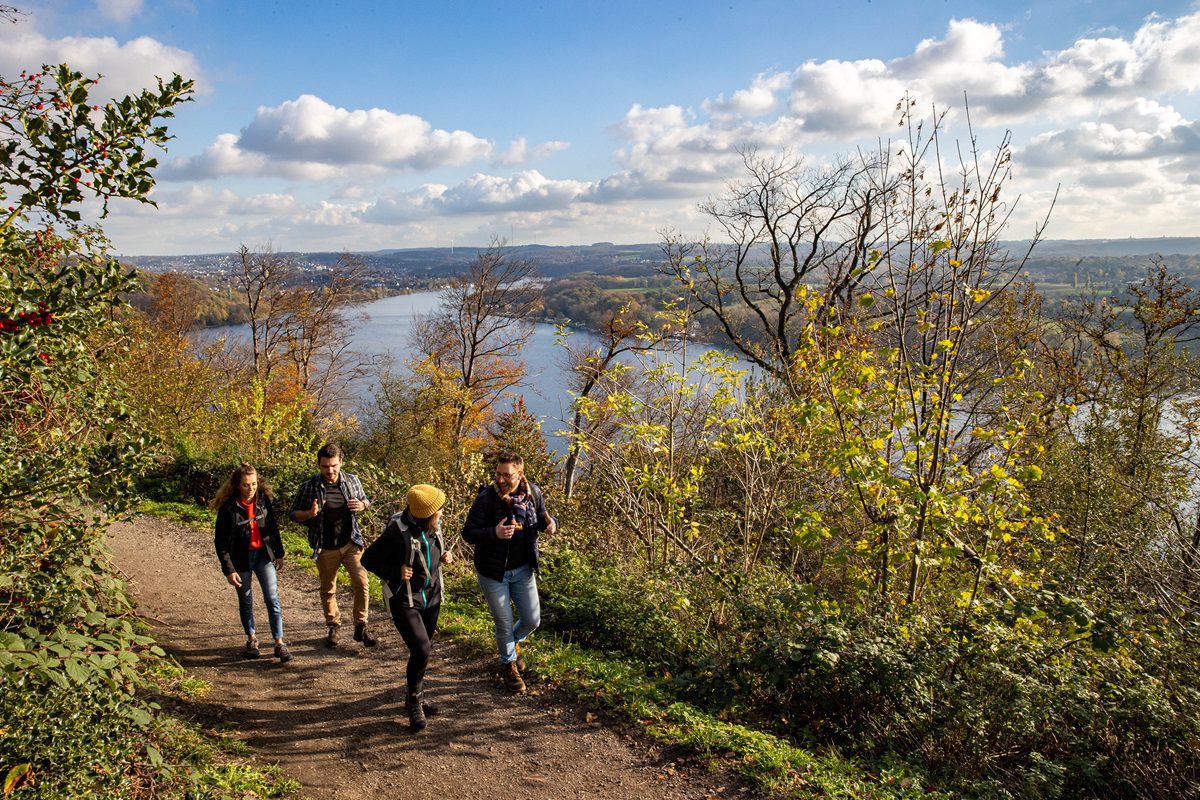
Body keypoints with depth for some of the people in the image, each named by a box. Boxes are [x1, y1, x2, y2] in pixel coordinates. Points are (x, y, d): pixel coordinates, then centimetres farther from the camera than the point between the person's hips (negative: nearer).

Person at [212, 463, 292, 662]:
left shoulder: (263, 499, -5)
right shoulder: (228, 507, -16)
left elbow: (273, 526, 8)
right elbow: (220, 541, -11)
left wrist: (279, 553, 13)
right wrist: (228, 570, -13)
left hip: (263, 555, 2)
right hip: (241, 559, -2)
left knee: (272, 599, -5)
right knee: (245, 601, 14)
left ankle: (279, 643, -1)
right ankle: (251, 639, 33)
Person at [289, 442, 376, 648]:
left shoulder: (352, 481, -2)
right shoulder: (309, 487, -9)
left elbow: (365, 500, 16)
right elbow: (294, 514, 1)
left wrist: (362, 505, -8)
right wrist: (309, 514, -21)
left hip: (351, 543, 1)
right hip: (325, 548, -1)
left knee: (361, 582, -11)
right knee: (328, 590, 13)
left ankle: (361, 627, 5)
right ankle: (333, 626, 34)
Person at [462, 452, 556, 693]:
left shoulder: (533, 493, -9)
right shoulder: (486, 497, -21)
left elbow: (541, 518, 8)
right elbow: (468, 533, -17)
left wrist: (550, 524, -16)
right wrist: (494, 533, -35)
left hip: (522, 569, 4)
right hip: (493, 572, -3)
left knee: (532, 620, 10)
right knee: (504, 624, 8)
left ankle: (513, 642, 45)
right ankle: (508, 664, 37)